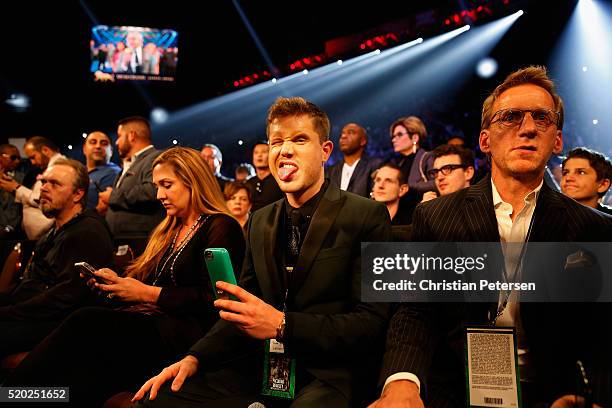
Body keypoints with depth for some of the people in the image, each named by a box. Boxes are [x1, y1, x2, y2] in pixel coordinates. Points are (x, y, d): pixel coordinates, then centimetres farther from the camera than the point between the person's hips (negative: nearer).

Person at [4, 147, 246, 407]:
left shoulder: (221, 228, -2)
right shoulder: (169, 229, 25)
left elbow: (212, 301, -12)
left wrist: (148, 293, -12)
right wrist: (115, 282, 1)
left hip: (183, 331, -7)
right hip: (146, 320, 7)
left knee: (85, 323, -25)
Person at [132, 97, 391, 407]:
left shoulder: (367, 216, -7)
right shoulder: (260, 221, 12)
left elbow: (372, 320, -11)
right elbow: (242, 307, 15)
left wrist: (282, 324, -21)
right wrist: (195, 358, -1)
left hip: (327, 374, -5)